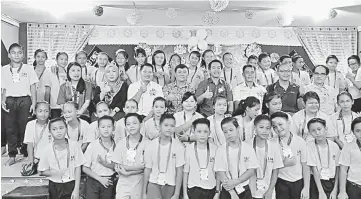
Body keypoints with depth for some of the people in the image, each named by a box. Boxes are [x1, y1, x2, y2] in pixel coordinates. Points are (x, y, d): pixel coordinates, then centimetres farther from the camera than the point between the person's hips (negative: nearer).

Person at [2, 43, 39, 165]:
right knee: (10, 128, 2)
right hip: (10, 100, 2)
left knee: (24, 127, -2)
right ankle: (12, 156, 10)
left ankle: (26, 154, 11)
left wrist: (34, 103, -3)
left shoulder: (28, 69, 5)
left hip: (24, 100, -2)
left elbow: (33, 87, 4)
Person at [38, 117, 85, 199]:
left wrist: (76, 189, -7)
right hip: (54, 187, 1)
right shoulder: (47, 149, -7)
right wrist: (54, 172, -17)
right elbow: (42, 172, 2)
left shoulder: (74, 145, -9)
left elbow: (78, 168, -4)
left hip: (71, 185, -1)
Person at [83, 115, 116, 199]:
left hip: (108, 182, 2)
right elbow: (85, 168, -6)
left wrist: (107, 164, -16)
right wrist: (100, 179, -12)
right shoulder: (92, 145, -9)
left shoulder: (116, 146, -5)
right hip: (93, 181, -1)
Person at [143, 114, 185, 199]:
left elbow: (179, 171, -5)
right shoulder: (150, 146, -4)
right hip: (154, 183, 0)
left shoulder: (178, 146, -7)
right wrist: (144, 192, 5)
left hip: (170, 186, 1)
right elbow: (147, 169, 2)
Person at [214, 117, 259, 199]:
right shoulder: (221, 150, -5)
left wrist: (235, 181, -15)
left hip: (244, 190, 0)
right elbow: (220, 172, -8)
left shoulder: (248, 148, -3)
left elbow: (252, 170, -5)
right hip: (227, 190, 0)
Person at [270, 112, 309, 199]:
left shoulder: (300, 141, -7)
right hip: (281, 183, 0)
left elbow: (305, 166, -4)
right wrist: (284, 164, -19)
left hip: (298, 182, 0)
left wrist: (306, 188, -5)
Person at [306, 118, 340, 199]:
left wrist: (335, 190, -6)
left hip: (332, 183, 2)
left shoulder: (334, 146, -3)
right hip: (316, 183, -2)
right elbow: (314, 170, -13)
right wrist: (321, 192, -15)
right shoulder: (309, 146, -11)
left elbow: (337, 170, -1)